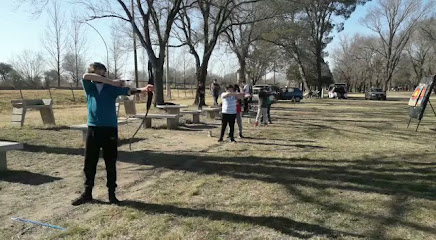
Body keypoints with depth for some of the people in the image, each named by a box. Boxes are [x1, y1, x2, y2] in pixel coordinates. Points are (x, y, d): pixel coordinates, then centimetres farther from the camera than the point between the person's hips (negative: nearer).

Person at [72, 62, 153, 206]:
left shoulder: (112, 88, 3)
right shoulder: (89, 87, 6)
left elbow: (129, 91, -12)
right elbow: (86, 76, -15)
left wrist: (144, 89, -32)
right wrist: (112, 82, -22)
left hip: (110, 129, -1)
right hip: (93, 129, 1)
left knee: (110, 164, 5)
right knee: (89, 163, 9)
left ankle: (111, 194, 17)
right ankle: (87, 193, 23)